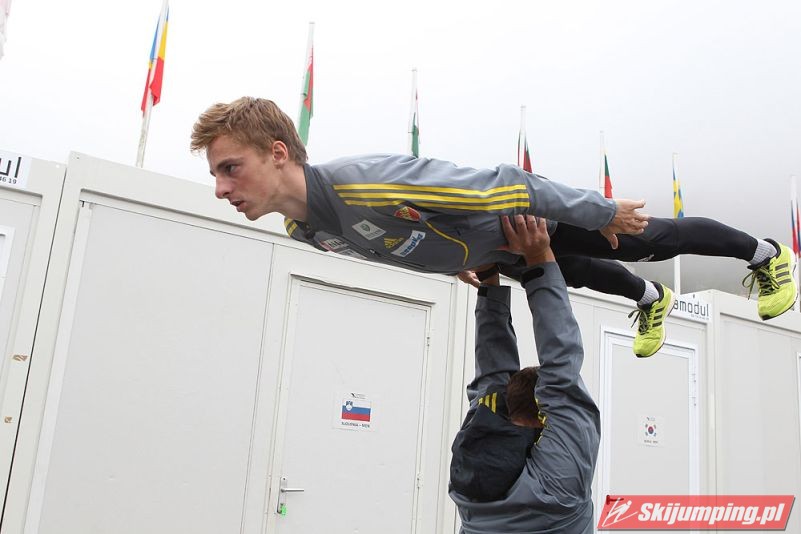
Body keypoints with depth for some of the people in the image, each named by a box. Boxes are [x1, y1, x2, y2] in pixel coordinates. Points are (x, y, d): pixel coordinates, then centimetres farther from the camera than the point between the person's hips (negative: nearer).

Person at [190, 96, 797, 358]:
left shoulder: (365, 182, -44)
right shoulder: (305, 232, -15)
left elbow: (504, 183, -36)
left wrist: (605, 212, -24)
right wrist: (459, 262, 21)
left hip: (535, 217, -7)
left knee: (652, 239, 16)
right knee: (577, 273, 33)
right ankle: (650, 299, 64)